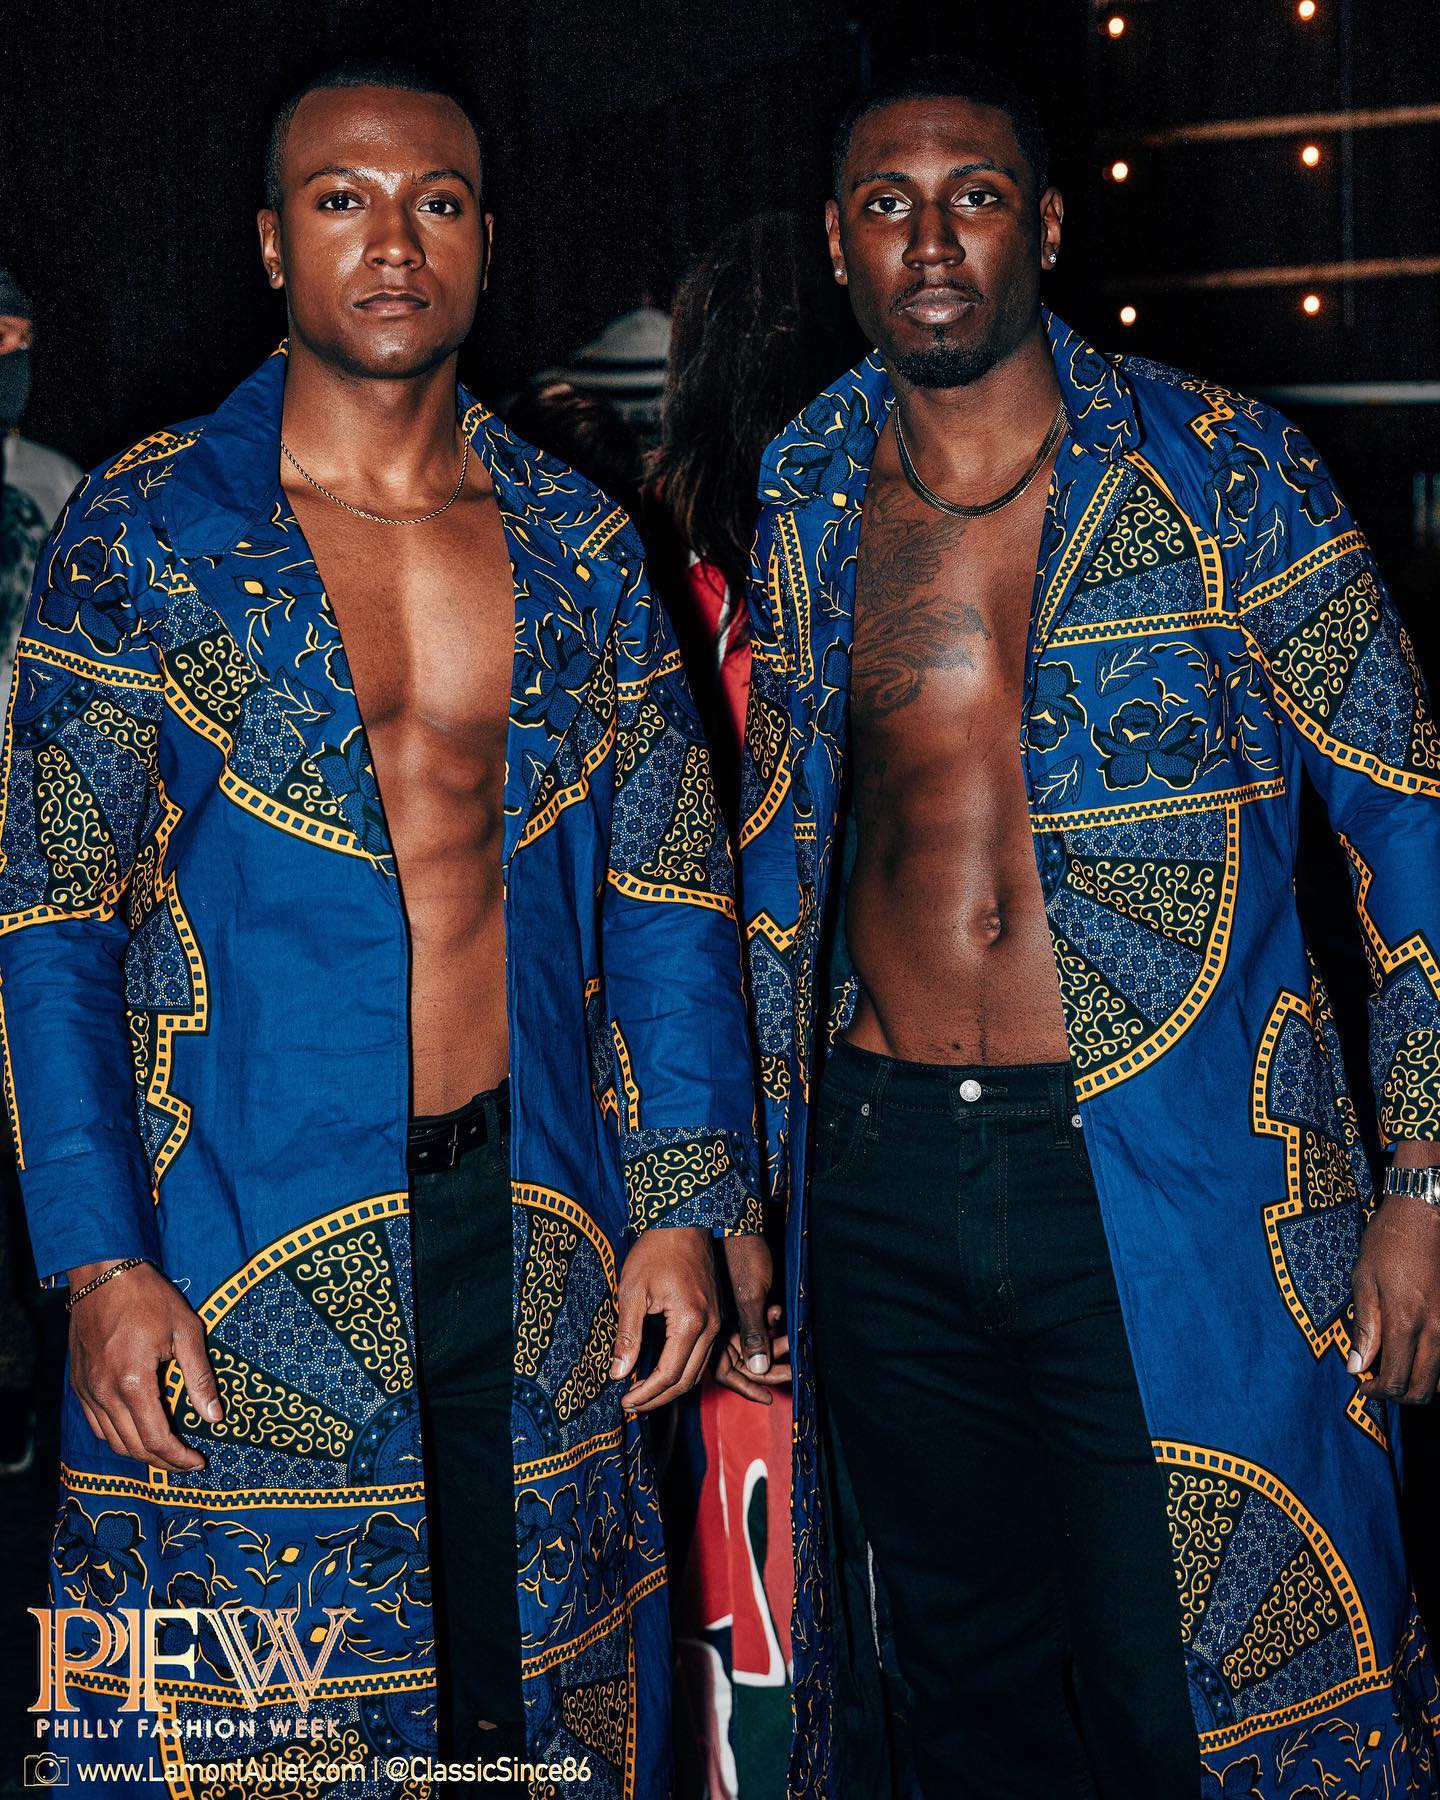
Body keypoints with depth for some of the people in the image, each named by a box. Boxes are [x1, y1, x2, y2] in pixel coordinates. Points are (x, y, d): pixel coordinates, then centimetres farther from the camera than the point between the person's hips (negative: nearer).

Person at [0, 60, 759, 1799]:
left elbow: (669, 898, 10)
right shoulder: (141, 531, -1)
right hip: (242, 1251, -3)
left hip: (535, 1238, 3)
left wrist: (683, 1207, 3)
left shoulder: (581, 546, 8)